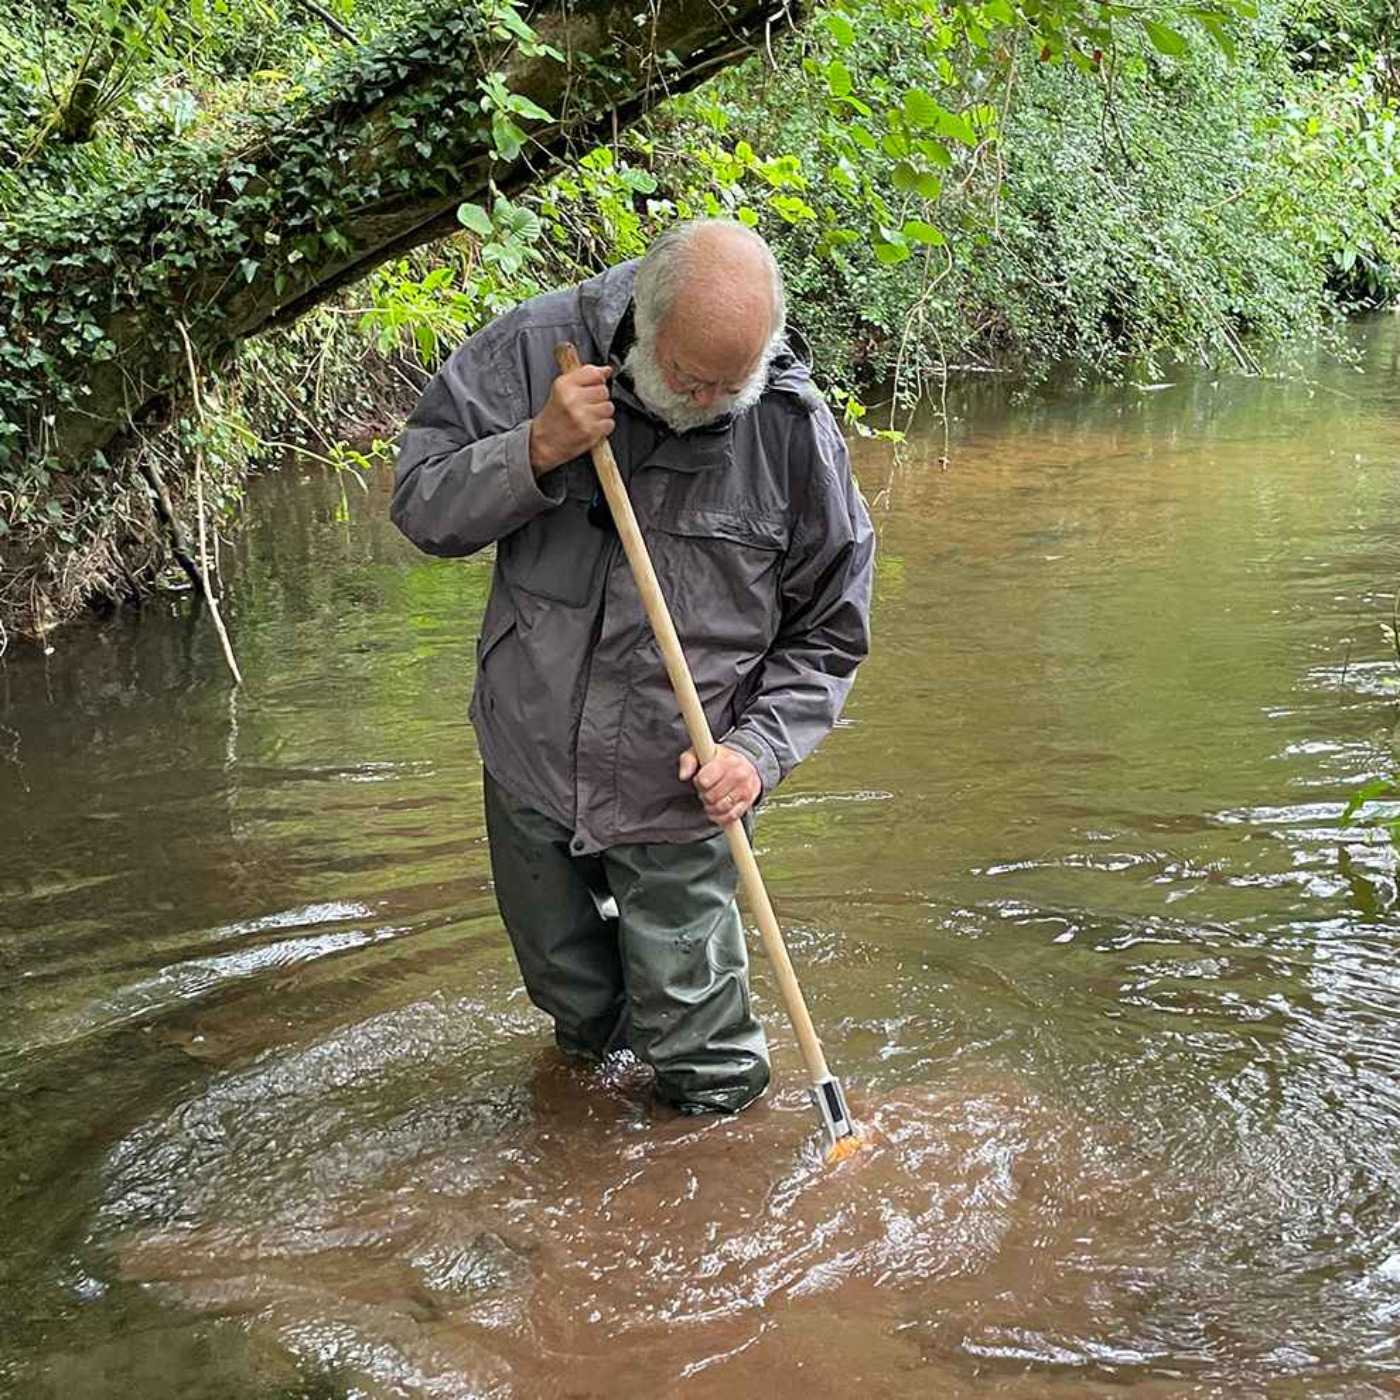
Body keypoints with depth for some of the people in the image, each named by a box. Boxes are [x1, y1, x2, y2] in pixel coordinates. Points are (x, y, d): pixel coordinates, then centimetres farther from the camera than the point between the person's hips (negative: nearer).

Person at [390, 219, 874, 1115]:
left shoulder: (795, 430, -12)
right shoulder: (535, 350, -11)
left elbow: (828, 633, -2)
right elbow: (421, 507, -7)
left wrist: (760, 747, -14)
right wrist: (535, 453, -24)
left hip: (678, 798, -2)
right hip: (530, 764, 2)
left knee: (699, 1052, 5)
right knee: (572, 998, 24)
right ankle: (593, 1038, 57)